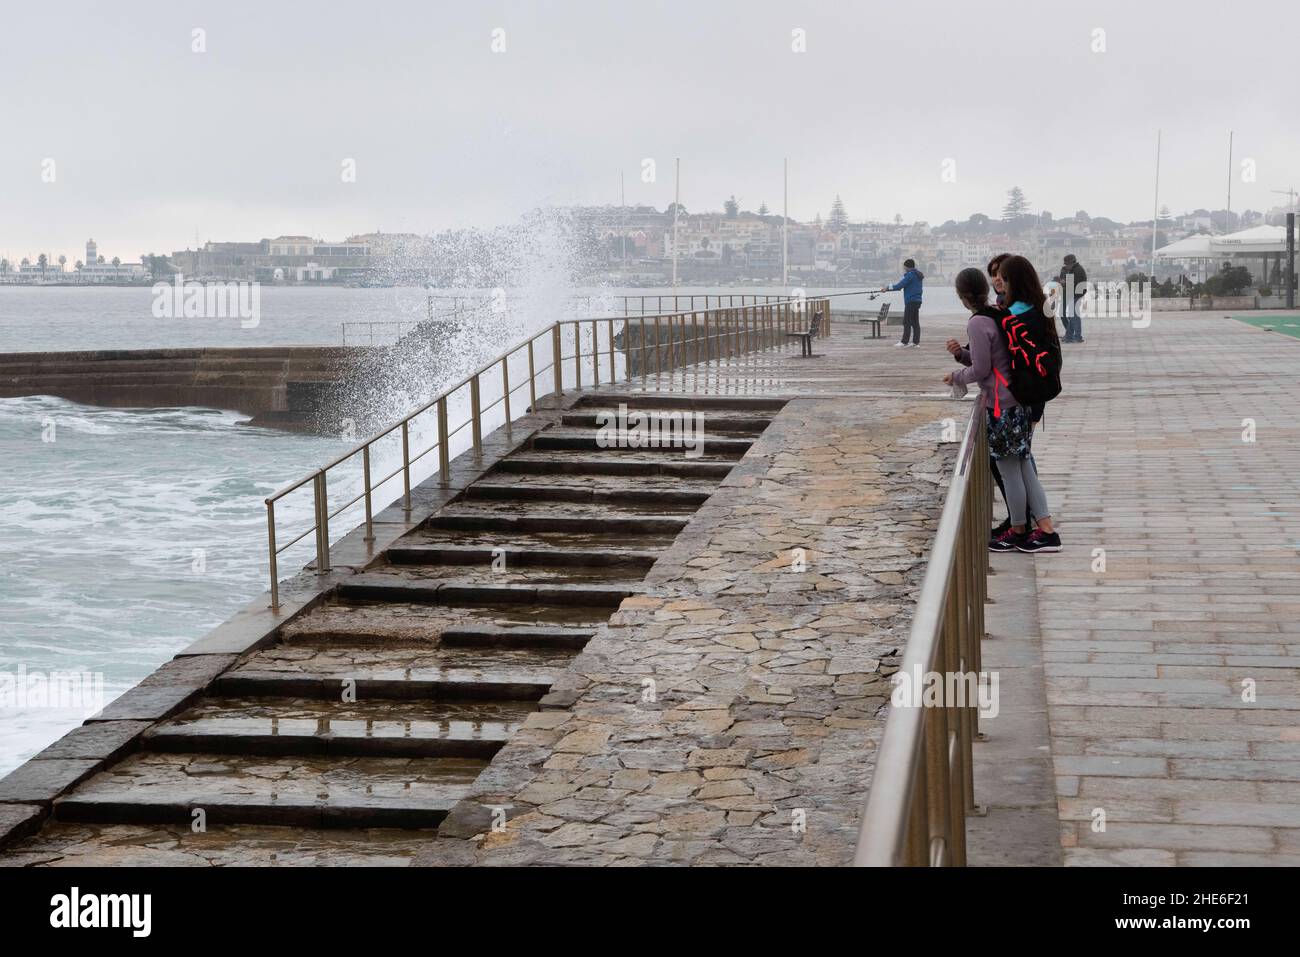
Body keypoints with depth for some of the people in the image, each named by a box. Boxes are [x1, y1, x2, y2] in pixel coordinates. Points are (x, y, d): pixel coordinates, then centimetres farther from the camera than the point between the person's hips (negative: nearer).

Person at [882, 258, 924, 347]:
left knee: (907, 322, -8)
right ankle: (916, 342, 8)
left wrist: (887, 288, -3)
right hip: (917, 300, 9)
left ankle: (904, 342, -10)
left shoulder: (910, 275, -12)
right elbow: (902, 284, 17)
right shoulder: (918, 275, 17)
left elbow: (900, 285, -13)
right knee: (915, 322, 8)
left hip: (911, 301, -9)